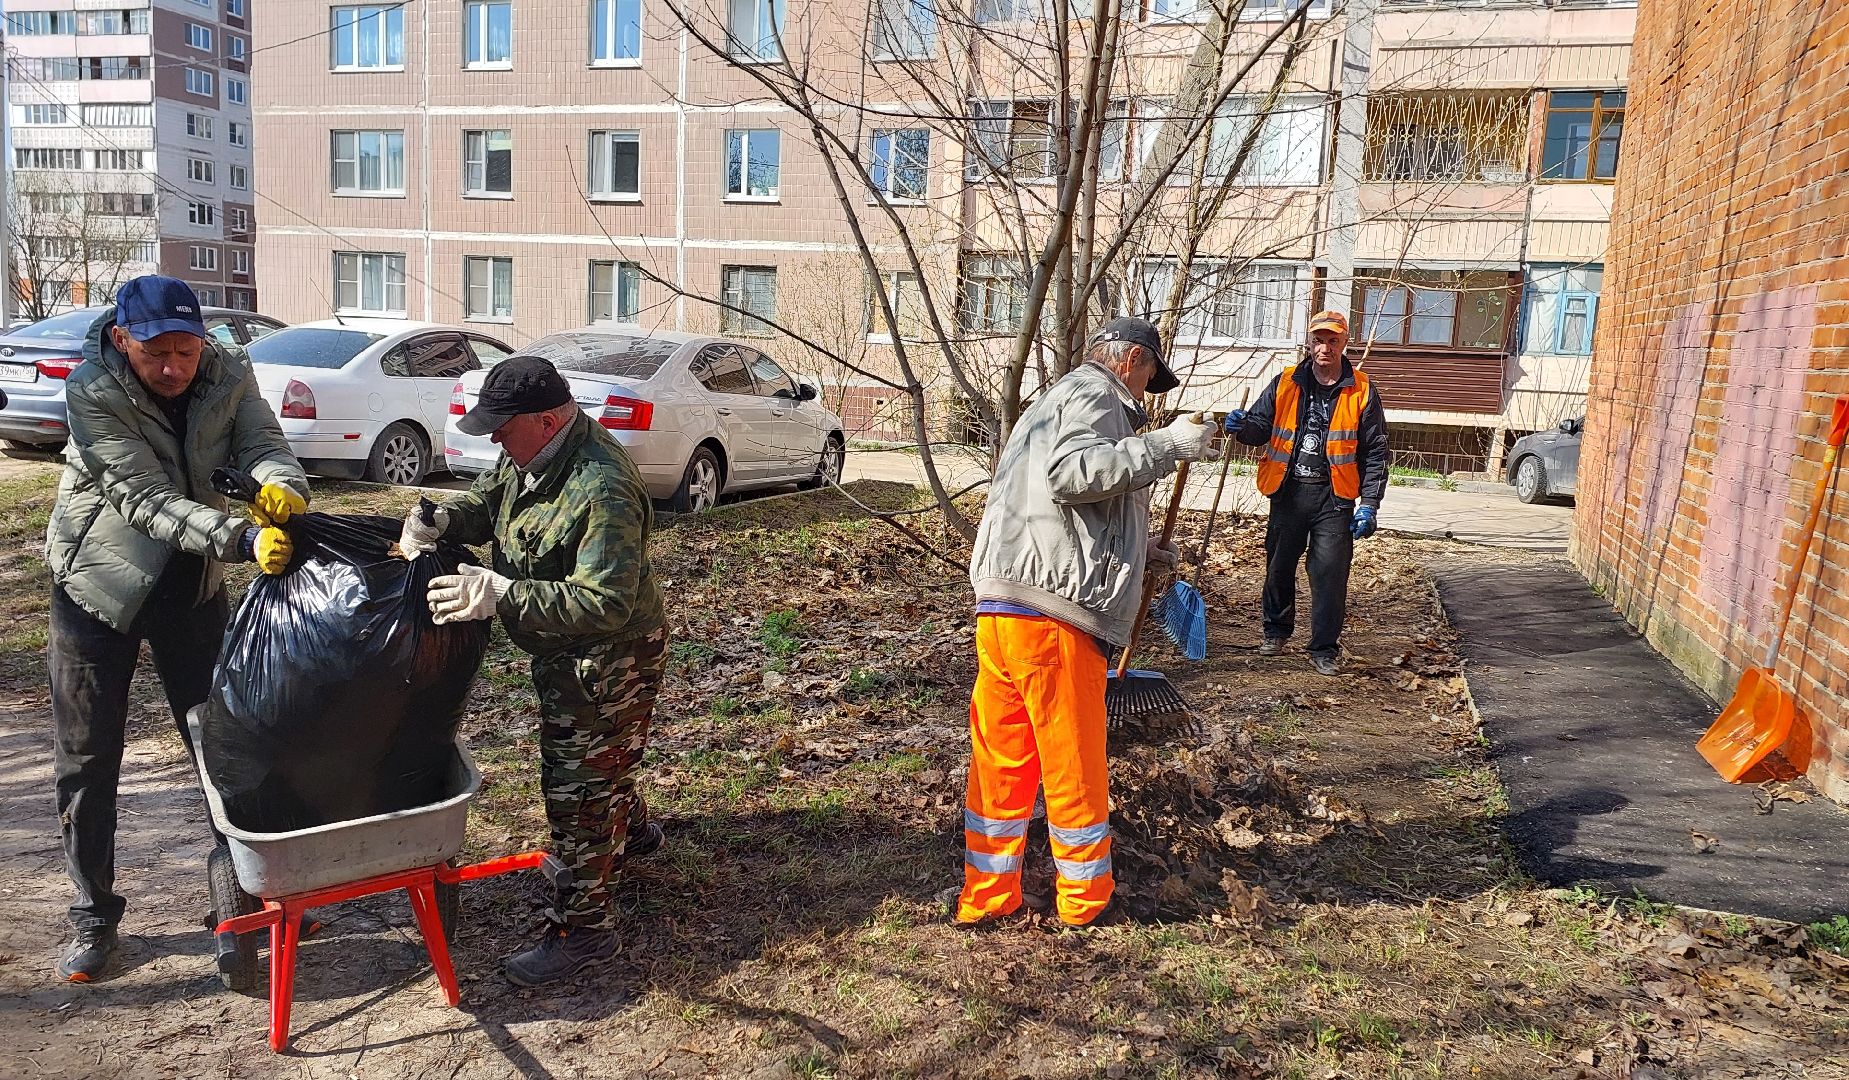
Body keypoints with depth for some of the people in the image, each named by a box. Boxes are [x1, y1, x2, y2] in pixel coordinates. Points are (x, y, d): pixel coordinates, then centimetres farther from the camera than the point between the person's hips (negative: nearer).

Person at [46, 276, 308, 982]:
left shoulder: (228, 374, -12)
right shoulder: (92, 392, -23)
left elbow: (263, 446, -21)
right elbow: (145, 499, -32)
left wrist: (281, 488, -47)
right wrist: (243, 539, -47)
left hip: (192, 582, 3)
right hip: (99, 584, -3)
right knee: (87, 761, 5)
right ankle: (94, 917, 21)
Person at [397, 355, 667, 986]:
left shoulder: (603, 491, -34)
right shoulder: (533, 455, -3)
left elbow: (606, 603, -38)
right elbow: (487, 501, 10)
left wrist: (502, 595, -44)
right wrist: (438, 523, -13)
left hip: (606, 662, -10)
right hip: (565, 654, 10)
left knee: (576, 789, 0)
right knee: (597, 763, 29)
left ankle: (582, 928, 15)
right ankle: (631, 834, 55)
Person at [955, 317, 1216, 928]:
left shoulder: (1057, 401, 31)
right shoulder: (1092, 394, -1)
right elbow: (1072, 472, -22)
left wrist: (1137, 551, 36)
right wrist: (1164, 447, -16)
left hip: (1002, 605, 10)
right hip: (1051, 609, -9)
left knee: (1001, 756, 12)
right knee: (1073, 761, 4)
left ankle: (986, 896, 20)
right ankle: (1085, 898, 19)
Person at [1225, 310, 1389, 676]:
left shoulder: (1361, 391, 0)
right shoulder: (1285, 384, 5)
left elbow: (1375, 453, 1)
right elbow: (1261, 427, 7)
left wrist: (1369, 504, -6)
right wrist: (1241, 427, -19)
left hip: (1333, 497, -2)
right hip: (1288, 492, 2)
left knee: (1330, 574, -3)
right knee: (1279, 566, 12)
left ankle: (1324, 649, 8)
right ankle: (1277, 630, 33)